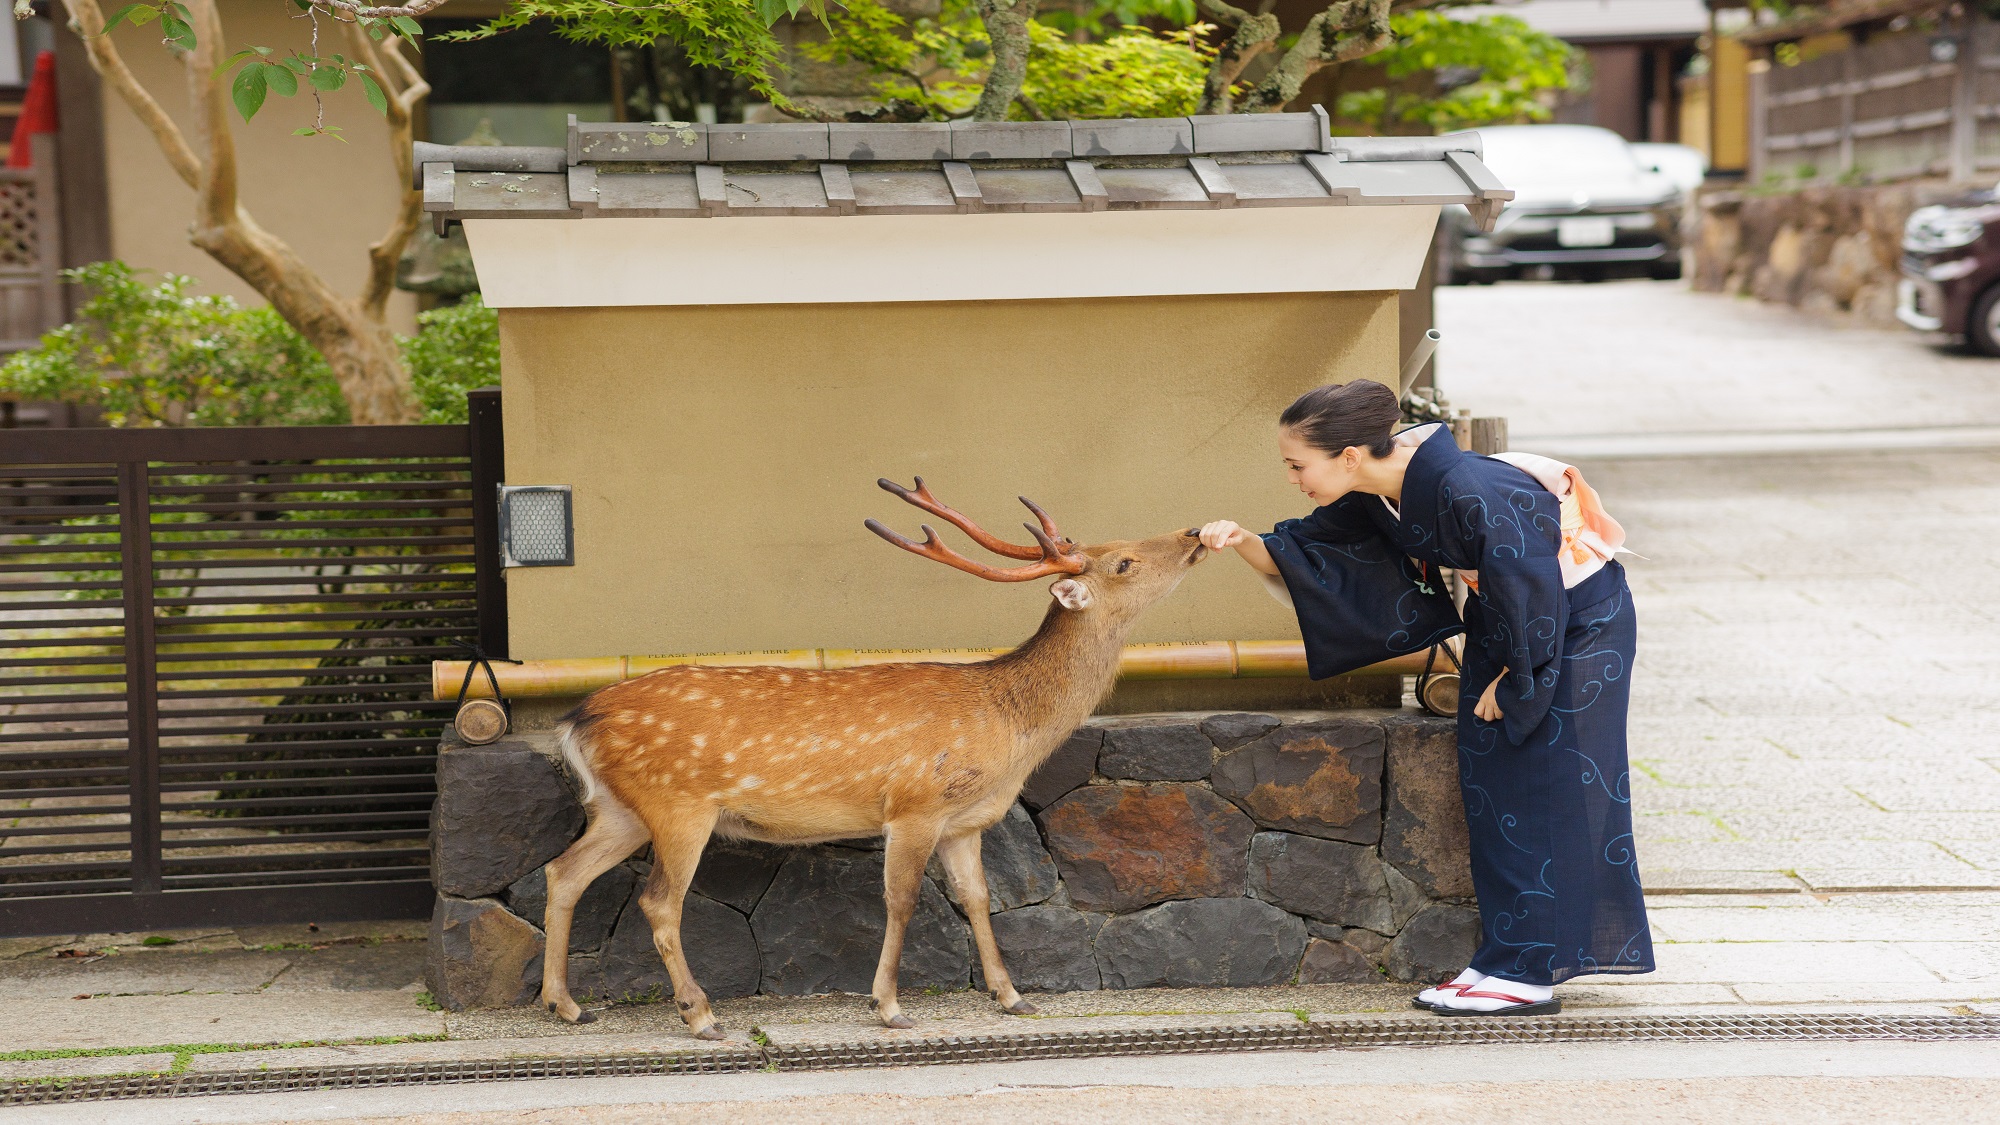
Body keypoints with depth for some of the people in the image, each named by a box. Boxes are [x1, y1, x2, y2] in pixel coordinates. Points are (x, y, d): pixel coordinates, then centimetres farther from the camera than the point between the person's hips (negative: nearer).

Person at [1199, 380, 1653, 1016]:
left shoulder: (1464, 491, -34)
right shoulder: (1371, 497, -8)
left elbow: (1533, 589, -27)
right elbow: (1305, 556, 1)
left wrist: (1512, 680, -16)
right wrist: (1243, 544, -18)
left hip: (1576, 623, -9)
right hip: (1503, 624, 9)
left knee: (1542, 794, -7)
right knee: (1490, 793, 7)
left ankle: (1525, 974, -3)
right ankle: (1510, 958, 13)